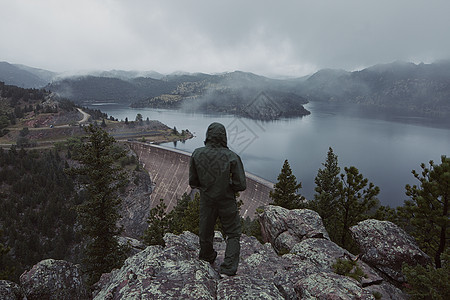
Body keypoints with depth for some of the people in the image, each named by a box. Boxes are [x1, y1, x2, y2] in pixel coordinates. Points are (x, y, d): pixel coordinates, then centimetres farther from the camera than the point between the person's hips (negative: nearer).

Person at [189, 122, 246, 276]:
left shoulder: (197, 155, -14)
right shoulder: (232, 157, -21)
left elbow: (193, 182, -5)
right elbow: (241, 185, -17)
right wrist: (229, 185, 3)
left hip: (206, 201, 3)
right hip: (227, 202, -2)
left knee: (206, 232, 23)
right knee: (233, 234, 17)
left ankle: (207, 258, 46)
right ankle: (228, 268, 12)